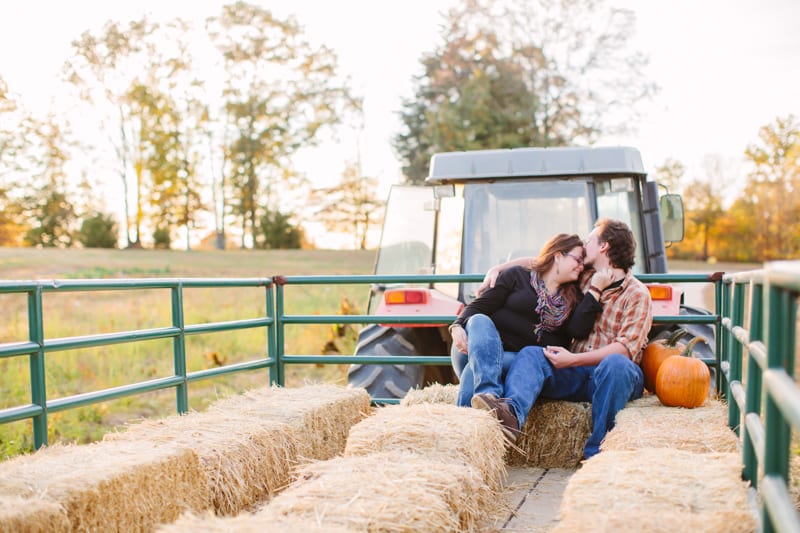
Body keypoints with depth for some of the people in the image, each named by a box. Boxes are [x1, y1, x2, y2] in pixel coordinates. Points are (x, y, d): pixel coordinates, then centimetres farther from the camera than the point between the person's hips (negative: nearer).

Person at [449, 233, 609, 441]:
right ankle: (489, 393, -51)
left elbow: (578, 330, -2)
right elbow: (478, 306, 2)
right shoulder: (517, 276, 10)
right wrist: (458, 326, -18)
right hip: (482, 350, -1)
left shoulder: (572, 298, 19)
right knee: (480, 321, -33)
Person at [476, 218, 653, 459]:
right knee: (530, 354, -21)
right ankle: (511, 410, -53)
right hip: (575, 375, 5)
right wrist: (498, 268, 18)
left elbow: (626, 348, -12)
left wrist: (574, 359, -21)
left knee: (615, 363, -39)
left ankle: (596, 452, -36)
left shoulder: (637, 294, 1)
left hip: (614, 376, -5)